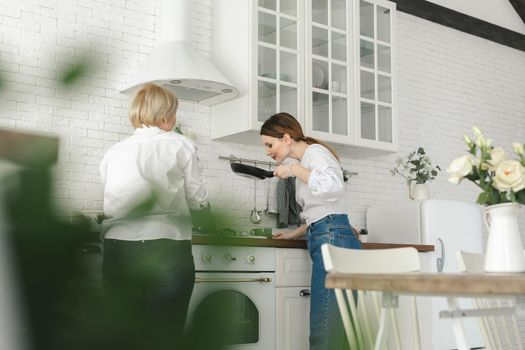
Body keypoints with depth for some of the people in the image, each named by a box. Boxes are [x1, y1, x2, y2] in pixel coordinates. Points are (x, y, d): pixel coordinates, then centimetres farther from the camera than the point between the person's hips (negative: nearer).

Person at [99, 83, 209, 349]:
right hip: (166, 252, -3)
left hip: (118, 251, 3)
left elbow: (113, 202, 9)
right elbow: (198, 201, 5)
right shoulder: (179, 145, 2)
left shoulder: (114, 152, 11)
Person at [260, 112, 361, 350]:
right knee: (335, 328, 3)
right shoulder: (306, 161, 25)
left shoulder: (314, 151, -2)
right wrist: (295, 233, 27)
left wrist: (294, 169, -15)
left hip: (333, 240, -10)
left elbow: (334, 186, -23)